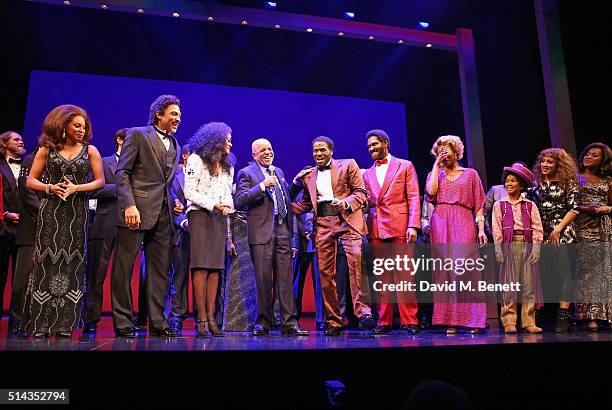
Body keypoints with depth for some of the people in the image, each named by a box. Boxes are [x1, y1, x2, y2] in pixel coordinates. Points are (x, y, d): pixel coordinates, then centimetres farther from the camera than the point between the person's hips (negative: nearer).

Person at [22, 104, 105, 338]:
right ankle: (41, 324, 3)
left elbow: (100, 181, 3)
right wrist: (50, 188, -11)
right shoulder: (47, 150, 9)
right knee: (47, 261, -3)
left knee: (71, 263, -2)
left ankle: (64, 324, 2)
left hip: (77, 213, 0)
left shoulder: (90, 150, 9)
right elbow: (31, 181, 7)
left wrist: (76, 188, -11)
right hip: (51, 212, 0)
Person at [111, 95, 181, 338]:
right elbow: (122, 172, -5)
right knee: (124, 268, -1)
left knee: (160, 270, 7)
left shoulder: (174, 145, 20)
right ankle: (122, 323, 8)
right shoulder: (137, 135, 2)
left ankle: (157, 323, 13)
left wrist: (173, 202, 7)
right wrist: (129, 205, -16)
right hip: (137, 210, -6)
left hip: (163, 214, 6)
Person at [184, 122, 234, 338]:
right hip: (200, 215, -6)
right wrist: (214, 205, -14)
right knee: (201, 267, -12)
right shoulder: (196, 160, 0)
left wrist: (228, 206, 0)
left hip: (219, 218, 6)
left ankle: (211, 318, 1)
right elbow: (189, 192, -7)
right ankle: (201, 320, -9)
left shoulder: (227, 165, 20)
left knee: (215, 268, 0)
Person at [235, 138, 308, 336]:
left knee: (285, 279, 3)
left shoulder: (278, 172, 21)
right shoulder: (246, 173, 2)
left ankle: (289, 323, 7)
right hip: (262, 232, -5)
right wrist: (262, 186, -17)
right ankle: (263, 323, 10)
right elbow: (239, 201, -12)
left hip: (283, 231, 5)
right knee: (263, 279, -2)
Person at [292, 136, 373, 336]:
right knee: (325, 271, 0)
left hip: (347, 220, -3)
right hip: (323, 224, 4)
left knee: (355, 261, -24)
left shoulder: (348, 165, 9)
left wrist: (346, 202, -15)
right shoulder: (308, 175, 20)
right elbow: (306, 204, 25)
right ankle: (334, 321, 8)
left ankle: (363, 312, -20)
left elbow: (361, 192, 3)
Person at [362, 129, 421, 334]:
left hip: (399, 226, -4)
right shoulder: (367, 174, 21)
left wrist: (413, 225, -10)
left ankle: (409, 321, 2)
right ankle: (384, 321, 9)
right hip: (376, 230, 4)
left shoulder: (405, 166, 10)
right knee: (381, 276, 4)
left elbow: (413, 197, 1)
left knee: (403, 274, -4)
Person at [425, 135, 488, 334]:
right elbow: (431, 191, -3)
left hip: (463, 224, -1)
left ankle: (471, 319, -8)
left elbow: (478, 204, 9)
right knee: (444, 269, -5)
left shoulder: (470, 174, 15)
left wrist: (481, 229, -2)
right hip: (440, 224, 2)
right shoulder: (435, 174, 19)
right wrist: (436, 165, 5)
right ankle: (450, 320, -3)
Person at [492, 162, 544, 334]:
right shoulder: (499, 205, 7)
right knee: (509, 283, -1)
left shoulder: (530, 205, 10)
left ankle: (528, 322, 8)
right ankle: (509, 322, 2)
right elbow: (496, 228, 1)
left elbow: (537, 228, 4)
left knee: (529, 283, 1)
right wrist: (498, 248, -8)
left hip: (527, 246, 1)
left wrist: (536, 247, -6)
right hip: (509, 246, -1)